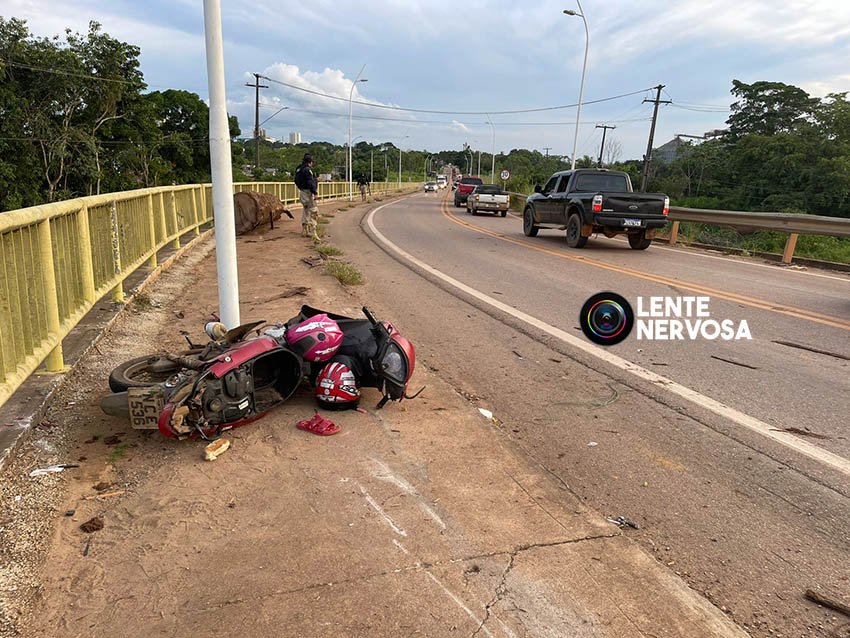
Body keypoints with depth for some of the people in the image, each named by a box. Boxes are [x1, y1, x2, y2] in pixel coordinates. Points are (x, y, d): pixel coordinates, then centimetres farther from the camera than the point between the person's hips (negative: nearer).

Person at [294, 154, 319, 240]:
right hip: (308, 192, -10)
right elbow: (310, 182, -22)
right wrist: (315, 193, -22)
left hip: (302, 192, 10)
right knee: (314, 212, -10)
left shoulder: (299, 170, 13)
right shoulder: (307, 170, -16)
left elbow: (296, 181, 22)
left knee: (306, 211, 18)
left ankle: (305, 231, 23)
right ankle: (313, 232, -16)